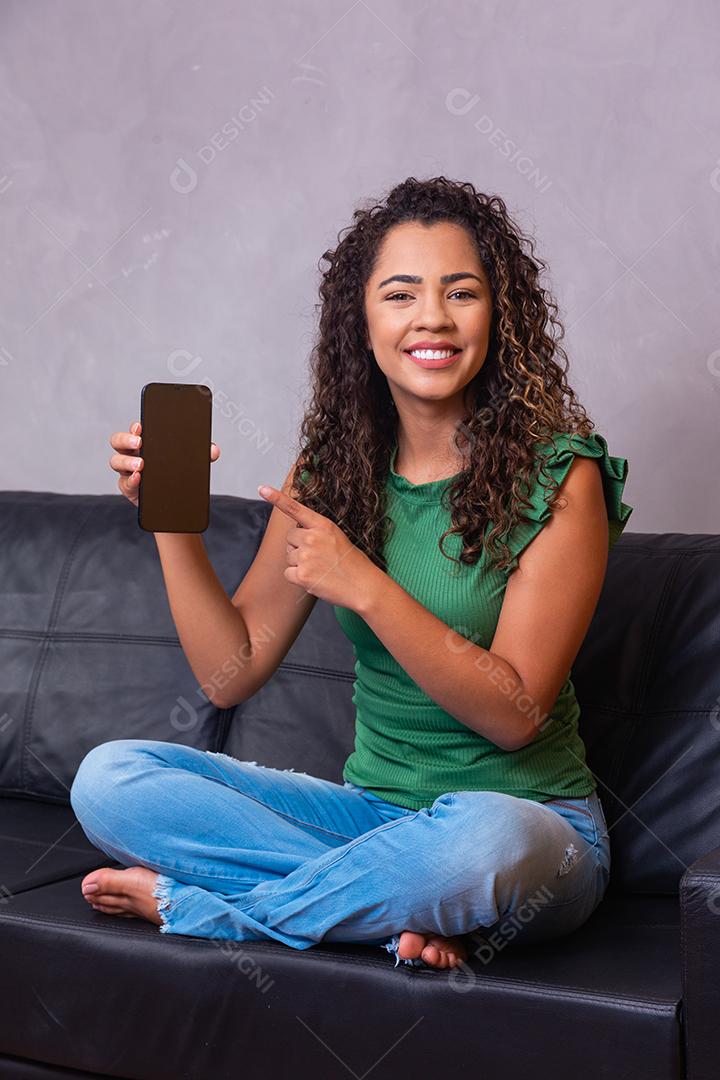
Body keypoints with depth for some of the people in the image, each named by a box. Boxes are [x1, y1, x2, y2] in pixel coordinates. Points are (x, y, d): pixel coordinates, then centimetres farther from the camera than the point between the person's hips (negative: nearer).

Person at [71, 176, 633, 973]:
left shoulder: (560, 474, -11)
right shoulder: (330, 469, 1)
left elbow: (514, 714, -16)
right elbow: (231, 671, 0)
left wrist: (365, 587, -25)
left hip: (531, 814, -3)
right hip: (373, 809, 4)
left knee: (484, 841, -40)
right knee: (108, 776, -11)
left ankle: (190, 906, -14)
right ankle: (399, 906, -17)